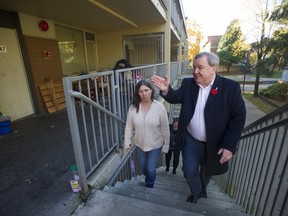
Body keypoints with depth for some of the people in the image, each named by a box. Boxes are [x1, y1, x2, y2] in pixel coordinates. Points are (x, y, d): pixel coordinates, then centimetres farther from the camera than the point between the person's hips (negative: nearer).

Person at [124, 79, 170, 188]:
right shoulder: (133, 107, -13)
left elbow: (165, 128, -12)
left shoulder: (159, 107, -19)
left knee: (151, 169, 8)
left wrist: (166, 145, -5)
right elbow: (129, 126, -5)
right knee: (143, 167, 24)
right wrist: (127, 141, -2)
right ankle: (148, 178, 60)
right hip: (140, 144, 3)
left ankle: (149, 186, 44)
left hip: (155, 145, -3)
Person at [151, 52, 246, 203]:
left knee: (206, 171, 24)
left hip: (214, 143, -1)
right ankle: (196, 192, 46)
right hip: (191, 140, 2)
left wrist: (229, 145, -16)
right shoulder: (188, 83, -7)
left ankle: (203, 190, 58)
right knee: (189, 171, 12)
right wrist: (166, 90, -28)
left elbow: (238, 117, -13)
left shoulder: (231, 87, -16)